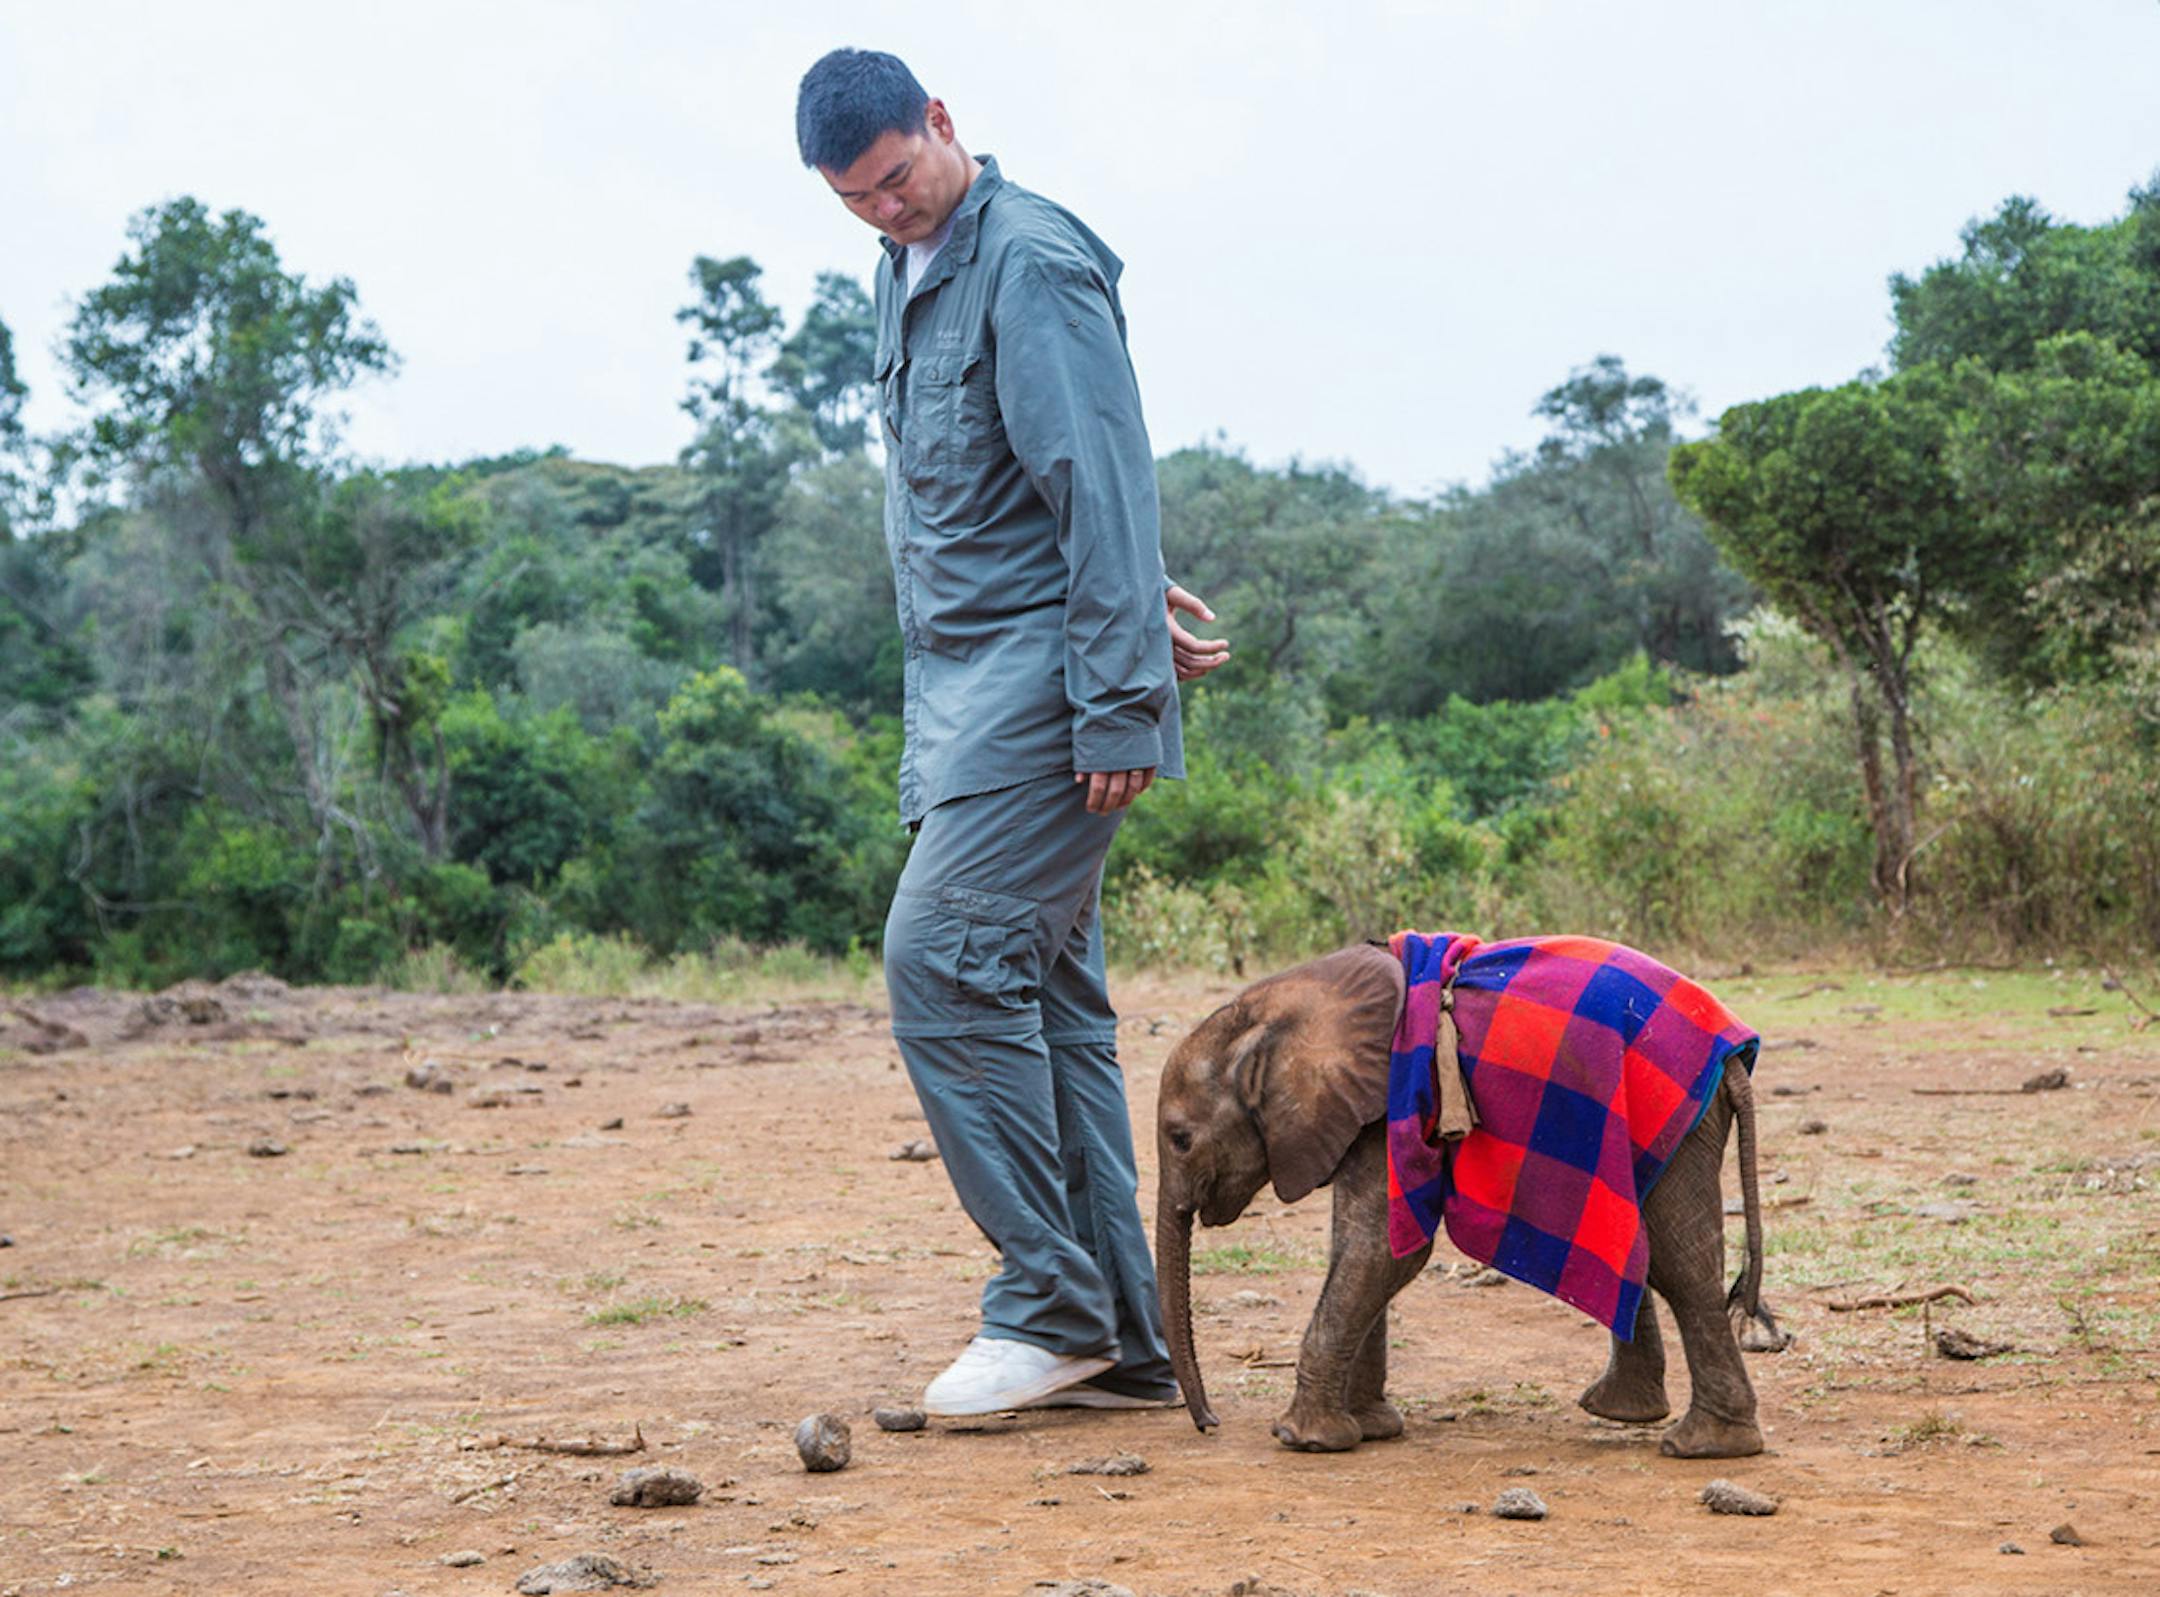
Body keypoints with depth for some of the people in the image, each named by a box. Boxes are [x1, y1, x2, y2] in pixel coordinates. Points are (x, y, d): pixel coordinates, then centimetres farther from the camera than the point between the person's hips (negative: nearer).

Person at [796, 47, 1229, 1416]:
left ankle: (1052, 1305, -9)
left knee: (946, 956, -16)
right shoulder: (910, 276, 18)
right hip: (964, 684, 9)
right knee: (1047, 994, 7)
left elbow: (1102, 483, -16)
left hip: (1044, 677, -9)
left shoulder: (1031, 263, -11)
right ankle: (1124, 1343, 11)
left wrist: (1119, 700, -20)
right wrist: (1125, 596, 16)